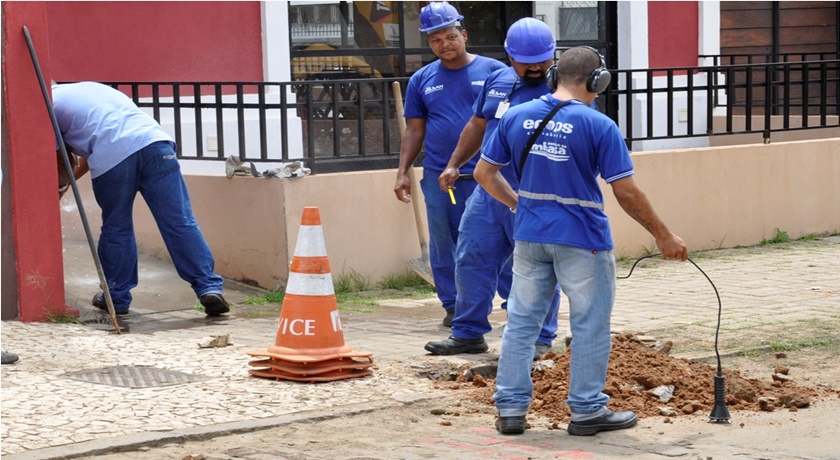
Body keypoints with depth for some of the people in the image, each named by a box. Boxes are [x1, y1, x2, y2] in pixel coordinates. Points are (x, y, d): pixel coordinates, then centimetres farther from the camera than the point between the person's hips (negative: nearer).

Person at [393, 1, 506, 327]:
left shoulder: (493, 71, 1)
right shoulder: (421, 80, 9)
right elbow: (414, 131, 12)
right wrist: (402, 172, 3)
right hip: (438, 177, 3)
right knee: (444, 245, 7)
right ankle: (453, 306, 17)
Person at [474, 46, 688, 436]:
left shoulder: (515, 117, 1)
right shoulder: (598, 125, -13)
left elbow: (484, 173, 8)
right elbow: (626, 192, -12)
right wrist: (663, 236, -2)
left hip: (529, 236, 4)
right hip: (581, 241, -4)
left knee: (521, 322, 12)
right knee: (590, 326, 9)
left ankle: (510, 408, 13)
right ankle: (586, 410, 15)